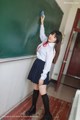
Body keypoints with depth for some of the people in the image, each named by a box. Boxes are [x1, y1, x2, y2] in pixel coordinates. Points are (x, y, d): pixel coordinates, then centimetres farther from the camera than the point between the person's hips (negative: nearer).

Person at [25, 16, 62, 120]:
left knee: (42, 92, -4)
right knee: (35, 89, 15)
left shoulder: (51, 49, -18)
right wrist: (42, 22, 30)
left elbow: (48, 64, -21)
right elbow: (42, 34, 29)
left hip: (42, 67, -8)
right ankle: (33, 108, 29)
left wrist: (43, 77, -22)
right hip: (36, 65, 8)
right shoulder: (45, 41, 6)